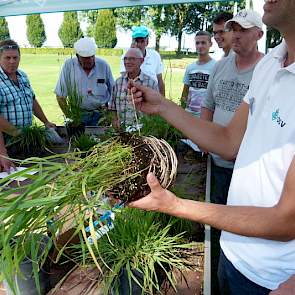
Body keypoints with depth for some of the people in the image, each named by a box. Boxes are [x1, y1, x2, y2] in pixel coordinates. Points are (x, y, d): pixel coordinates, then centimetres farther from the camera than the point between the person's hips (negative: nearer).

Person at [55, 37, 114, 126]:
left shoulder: (103, 65, 2)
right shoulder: (69, 65, -3)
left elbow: (113, 92, 8)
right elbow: (60, 96, 0)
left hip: (100, 113, 1)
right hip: (78, 114, 0)